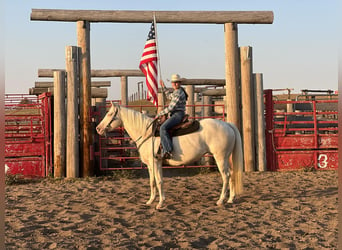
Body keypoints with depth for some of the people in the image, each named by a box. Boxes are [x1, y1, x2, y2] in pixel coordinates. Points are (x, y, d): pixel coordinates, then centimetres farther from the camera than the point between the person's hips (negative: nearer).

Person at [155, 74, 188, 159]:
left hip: (178, 114, -11)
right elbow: (170, 96, 41)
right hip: (175, 114, 11)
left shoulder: (178, 94, -15)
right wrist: (163, 87, 40)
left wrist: (159, 114, -10)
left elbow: (170, 108, -18)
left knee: (163, 128, -28)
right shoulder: (176, 92, 17)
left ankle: (167, 151, -37)